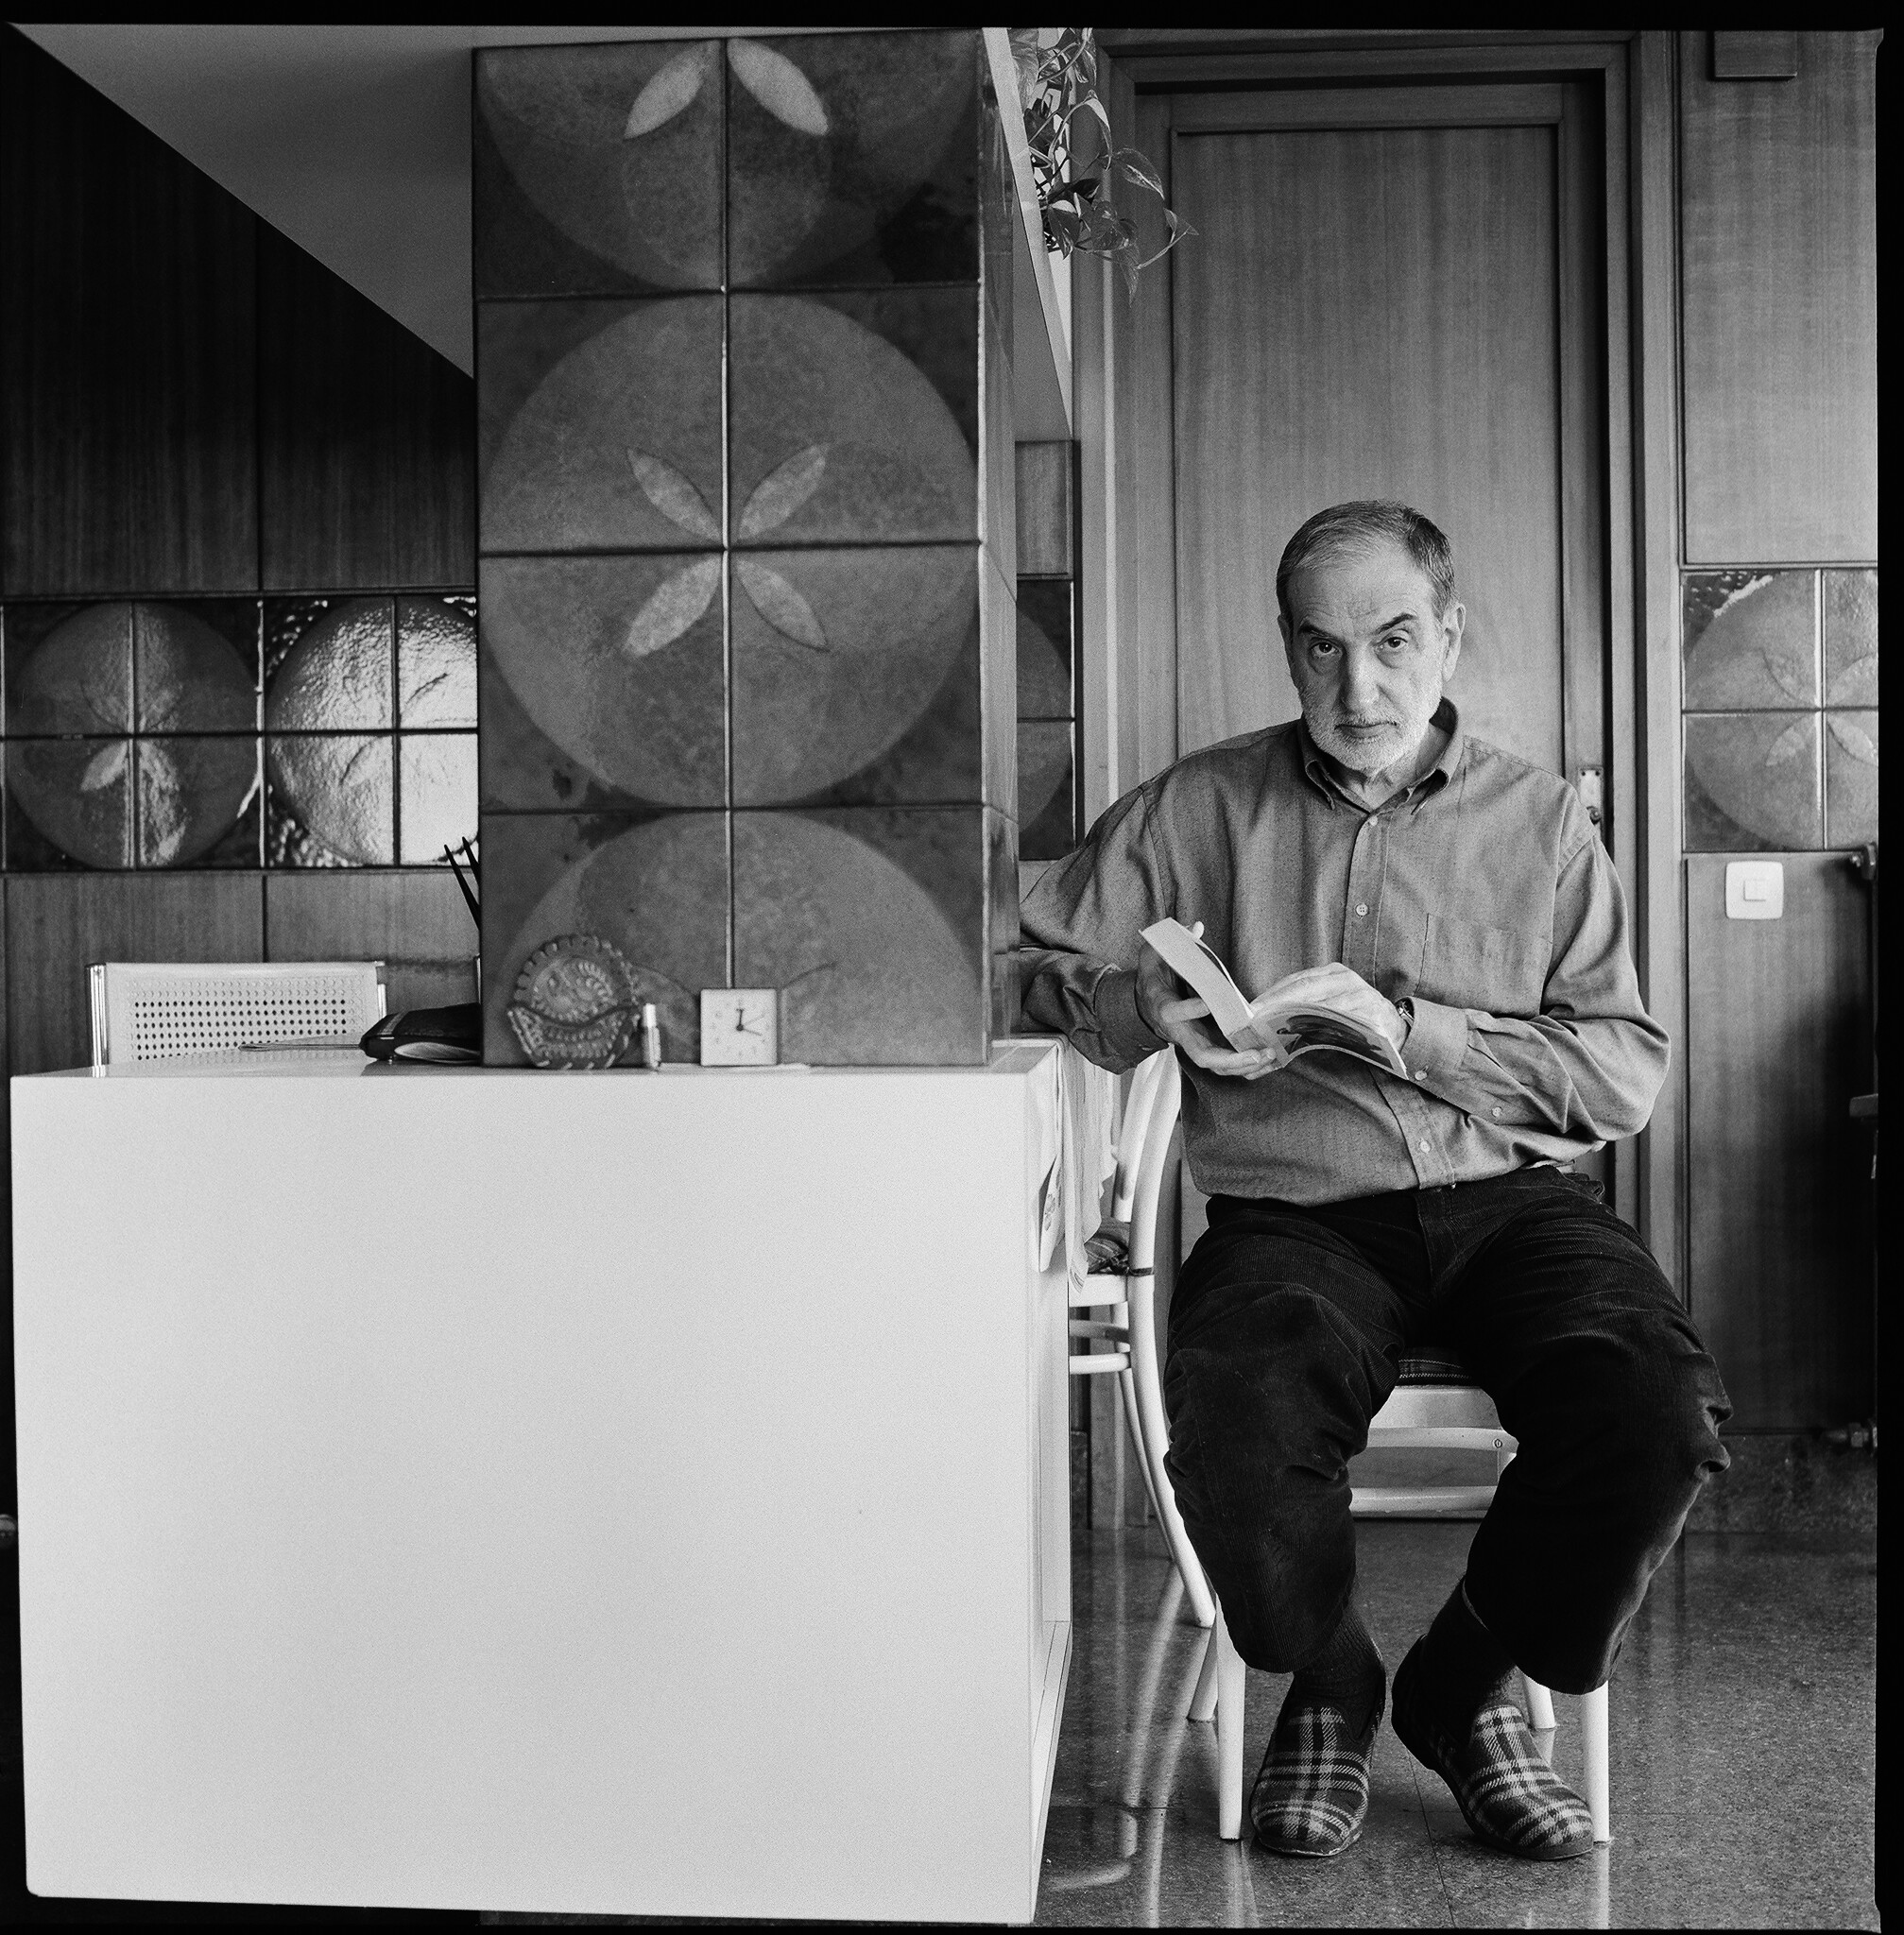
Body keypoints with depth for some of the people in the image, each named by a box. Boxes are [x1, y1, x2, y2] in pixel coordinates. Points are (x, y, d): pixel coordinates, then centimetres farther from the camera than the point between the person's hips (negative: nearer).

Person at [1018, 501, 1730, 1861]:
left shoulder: (1540, 821, 11)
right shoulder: (1201, 808, 11)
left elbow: (1626, 1072, 3)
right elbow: (1038, 964, 13)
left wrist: (1408, 1031, -10)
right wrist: (1146, 1009, -8)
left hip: (1511, 1201, 1)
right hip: (1294, 1220, -1)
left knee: (1661, 1413, -30)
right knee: (1230, 1427, -34)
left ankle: (1463, 1685, 3)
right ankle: (1329, 1686, 5)